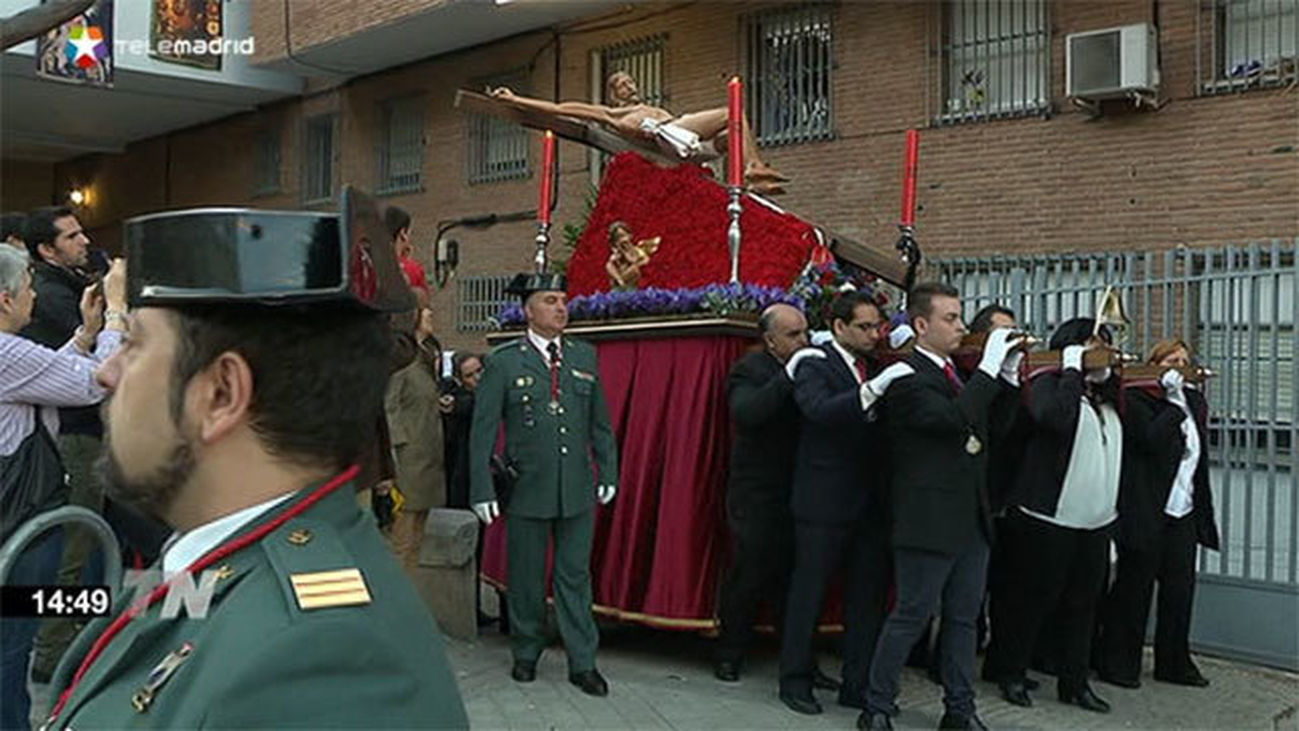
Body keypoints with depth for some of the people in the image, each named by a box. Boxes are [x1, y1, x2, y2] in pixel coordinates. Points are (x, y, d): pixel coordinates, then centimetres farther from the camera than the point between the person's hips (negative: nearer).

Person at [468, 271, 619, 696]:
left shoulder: (585, 357, 8)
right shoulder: (503, 362, -3)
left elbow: (600, 422, 13)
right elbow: (482, 431, -4)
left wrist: (607, 473, 10)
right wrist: (482, 490, -8)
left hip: (578, 489, 2)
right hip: (526, 489, -2)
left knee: (575, 576, 8)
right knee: (526, 577, 10)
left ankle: (582, 664, 16)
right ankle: (526, 653, 29)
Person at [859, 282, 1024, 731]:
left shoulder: (956, 372, 13)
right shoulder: (906, 377, -15)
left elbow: (989, 419, 17)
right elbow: (955, 418, -28)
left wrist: (1009, 372, 4)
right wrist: (989, 367, -22)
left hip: (971, 520, 8)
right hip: (928, 521, -8)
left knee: (964, 617, 14)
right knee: (911, 615, 0)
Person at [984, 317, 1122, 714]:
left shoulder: (1105, 394, 17)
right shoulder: (1048, 384, -8)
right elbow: (1055, 417, -27)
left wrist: (1109, 376, 4)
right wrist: (1074, 370, -16)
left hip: (1096, 521, 8)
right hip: (1048, 518, -7)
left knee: (1083, 603, 13)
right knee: (1033, 599, 2)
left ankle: (1074, 681, 23)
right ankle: (1011, 674, 17)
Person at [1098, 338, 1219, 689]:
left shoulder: (1194, 401, 14)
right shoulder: (1137, 399, -6)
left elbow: (1200, 457, 19)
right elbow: (1152, 439, -22)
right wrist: (1174, 403, -14)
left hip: (1183, 512, 7)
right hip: (1146, 512, -6)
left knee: (1180, 587, 9)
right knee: (1135, 586, 1)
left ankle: (1174, 663, 22)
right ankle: (1118, 663, 12)